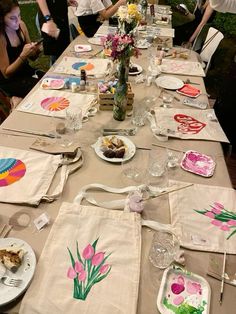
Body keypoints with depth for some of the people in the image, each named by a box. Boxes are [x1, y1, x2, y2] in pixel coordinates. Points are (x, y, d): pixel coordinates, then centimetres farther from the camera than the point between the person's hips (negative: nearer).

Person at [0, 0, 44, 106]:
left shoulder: (21, 25, -3)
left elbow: (32, 57, 8)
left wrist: (36, 50, -16)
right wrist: (23, 55, -30)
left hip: (26, 71, 7)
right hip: (9, 81, -7)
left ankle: (21, 99, 3)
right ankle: (19, 100, 1)